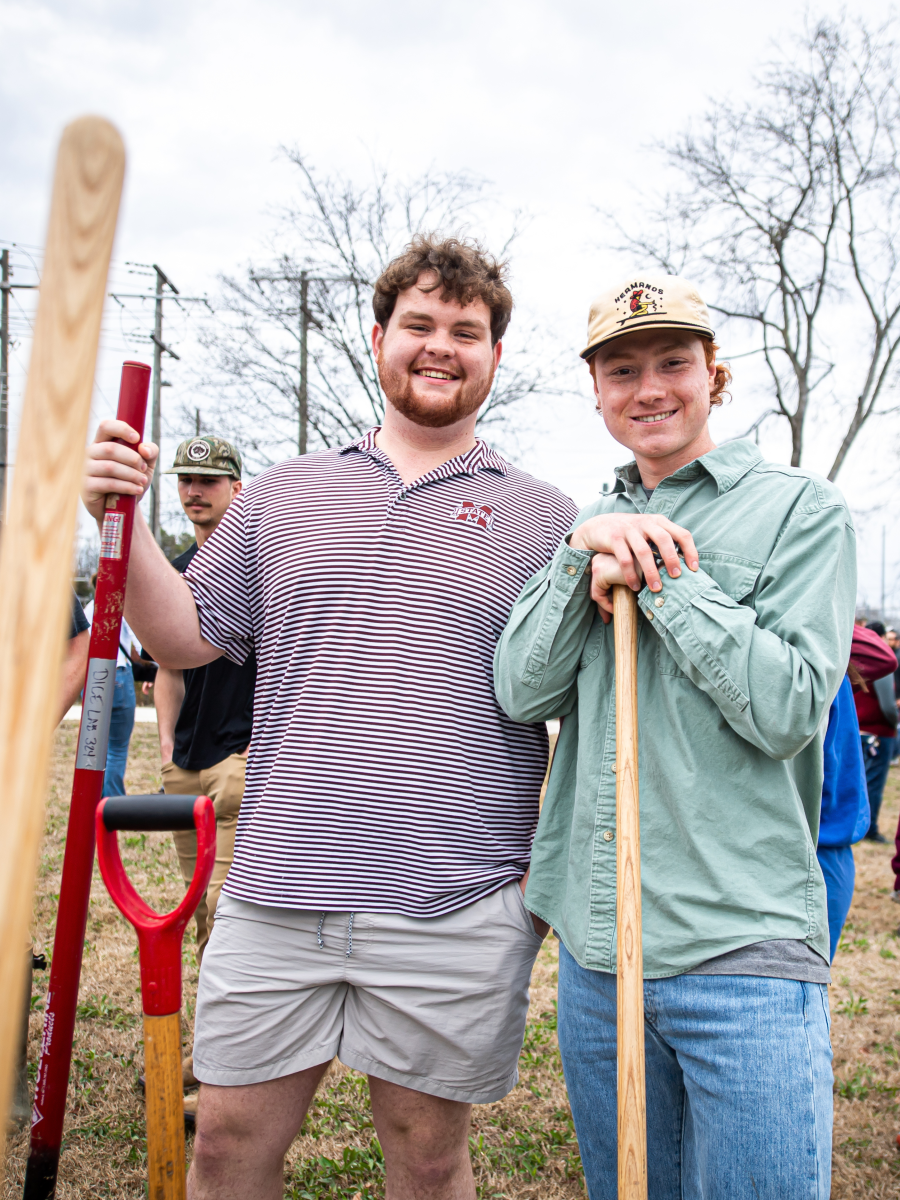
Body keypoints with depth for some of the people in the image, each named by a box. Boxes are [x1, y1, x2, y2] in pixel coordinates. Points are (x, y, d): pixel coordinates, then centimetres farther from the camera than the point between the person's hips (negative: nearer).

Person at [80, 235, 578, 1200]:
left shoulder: (545, 518, 4)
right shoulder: (285, 493, 10)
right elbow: (186, 637, 10)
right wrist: (123, 521, -1)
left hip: (456, 913, -2)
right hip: (273, 901, 3)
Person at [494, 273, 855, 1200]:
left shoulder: (800, 509, -2)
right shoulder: (584, 526, 12)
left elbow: (788, 711, -13)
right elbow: (522, 694, 1)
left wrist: (656, 572, -12)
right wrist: (583, 556, -11)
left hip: (742, 947, -4)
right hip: (593, 946, 5)